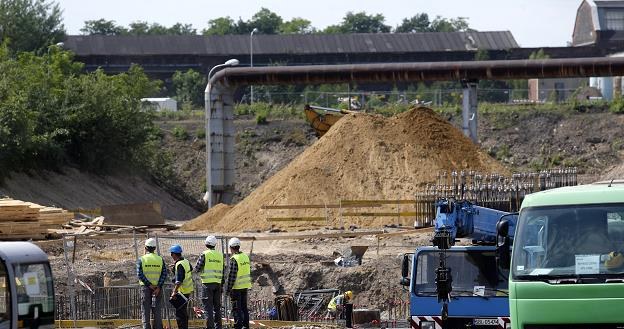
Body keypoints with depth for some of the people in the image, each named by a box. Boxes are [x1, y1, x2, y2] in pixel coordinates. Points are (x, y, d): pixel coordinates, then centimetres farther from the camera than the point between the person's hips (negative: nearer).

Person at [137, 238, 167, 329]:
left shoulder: (141, 259, -2)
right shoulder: (160, 259, 4)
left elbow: (139, 274, -11)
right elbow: (164, 274, -4)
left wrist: (149, 285, -13)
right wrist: (158, 287, -10)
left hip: (146, 287, -2)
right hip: (158, 287, 2)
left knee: (145, 311, 3)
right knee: (157, 311, 9)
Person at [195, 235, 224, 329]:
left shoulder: (204, 254, -8)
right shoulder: (220, 255, 9)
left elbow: (197, 268, -6)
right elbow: (223, 271, 13)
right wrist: (222, 284, 20)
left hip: (208, 283, -5)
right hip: (218, 283, 5)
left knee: (208, 306, -4)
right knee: (217, 306, 13)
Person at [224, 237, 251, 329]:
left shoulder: (234, 260, -18)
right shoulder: (245, 256, 7)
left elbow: (231, 276, -19)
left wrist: (227, 289, -13)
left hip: (236, 287, -8)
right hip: (245, 286, 8)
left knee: (236, 308, -2)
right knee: (244, 307, 15)